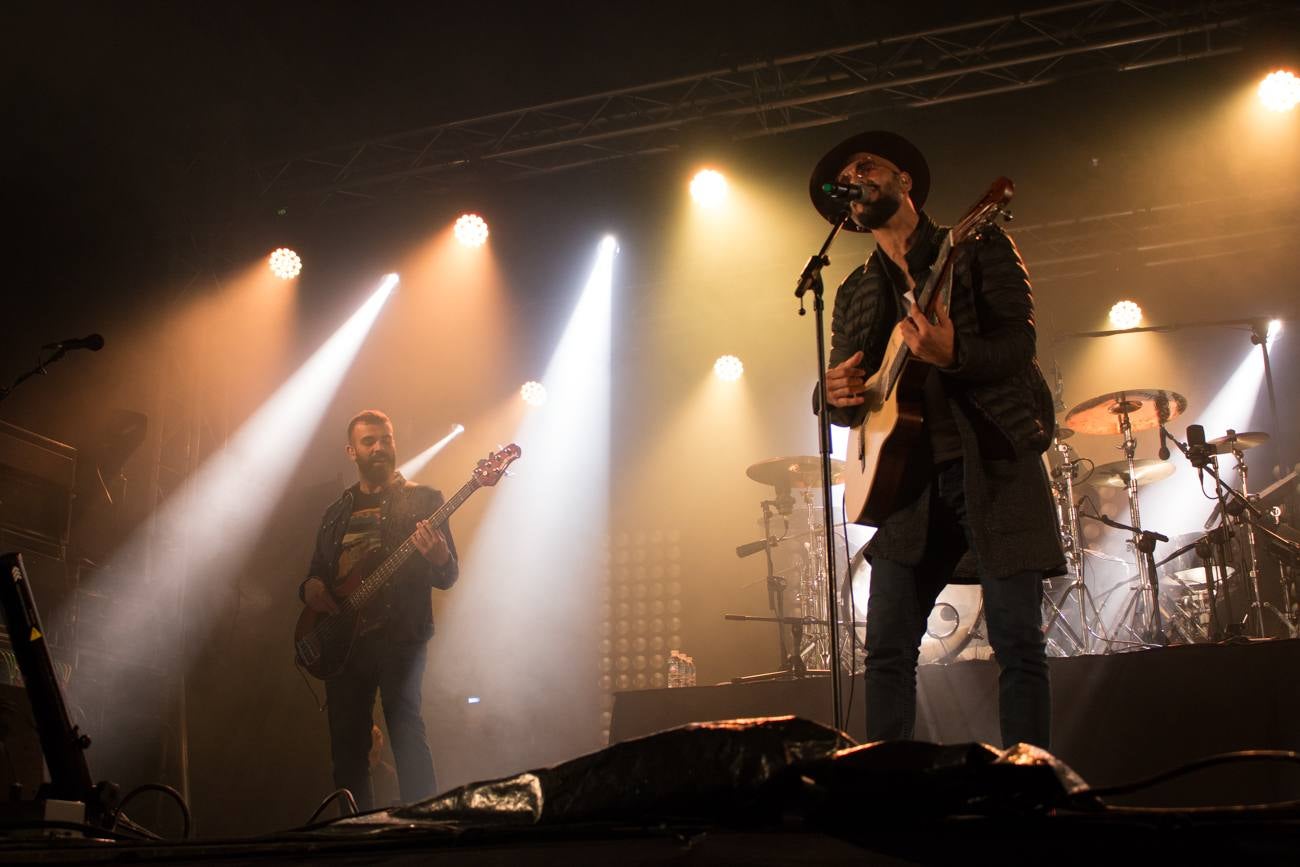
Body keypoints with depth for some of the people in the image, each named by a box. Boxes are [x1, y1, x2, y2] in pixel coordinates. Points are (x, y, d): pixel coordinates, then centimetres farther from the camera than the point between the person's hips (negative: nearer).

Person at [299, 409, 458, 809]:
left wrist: (438, 558, -25)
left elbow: (448, 577, -1)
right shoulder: (337, 513, 19)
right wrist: (310, 587, 0)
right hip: (341, 640, 5)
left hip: (399, 636, -5)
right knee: (347, 748, 4)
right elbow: (316, 571, 24)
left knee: (406, 728, -19)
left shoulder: (421, 499, 5)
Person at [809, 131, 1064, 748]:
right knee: (887, 647, -2)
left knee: (1018, 644, -7)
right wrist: (838, 394, -10)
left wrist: (953, 355, -28)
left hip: (996, 468, -4)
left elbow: (1020, 342, -7)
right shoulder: (854, 293, 18)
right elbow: (846, 404, 15)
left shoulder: (980, 248, 6)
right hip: (911, 478, 4)